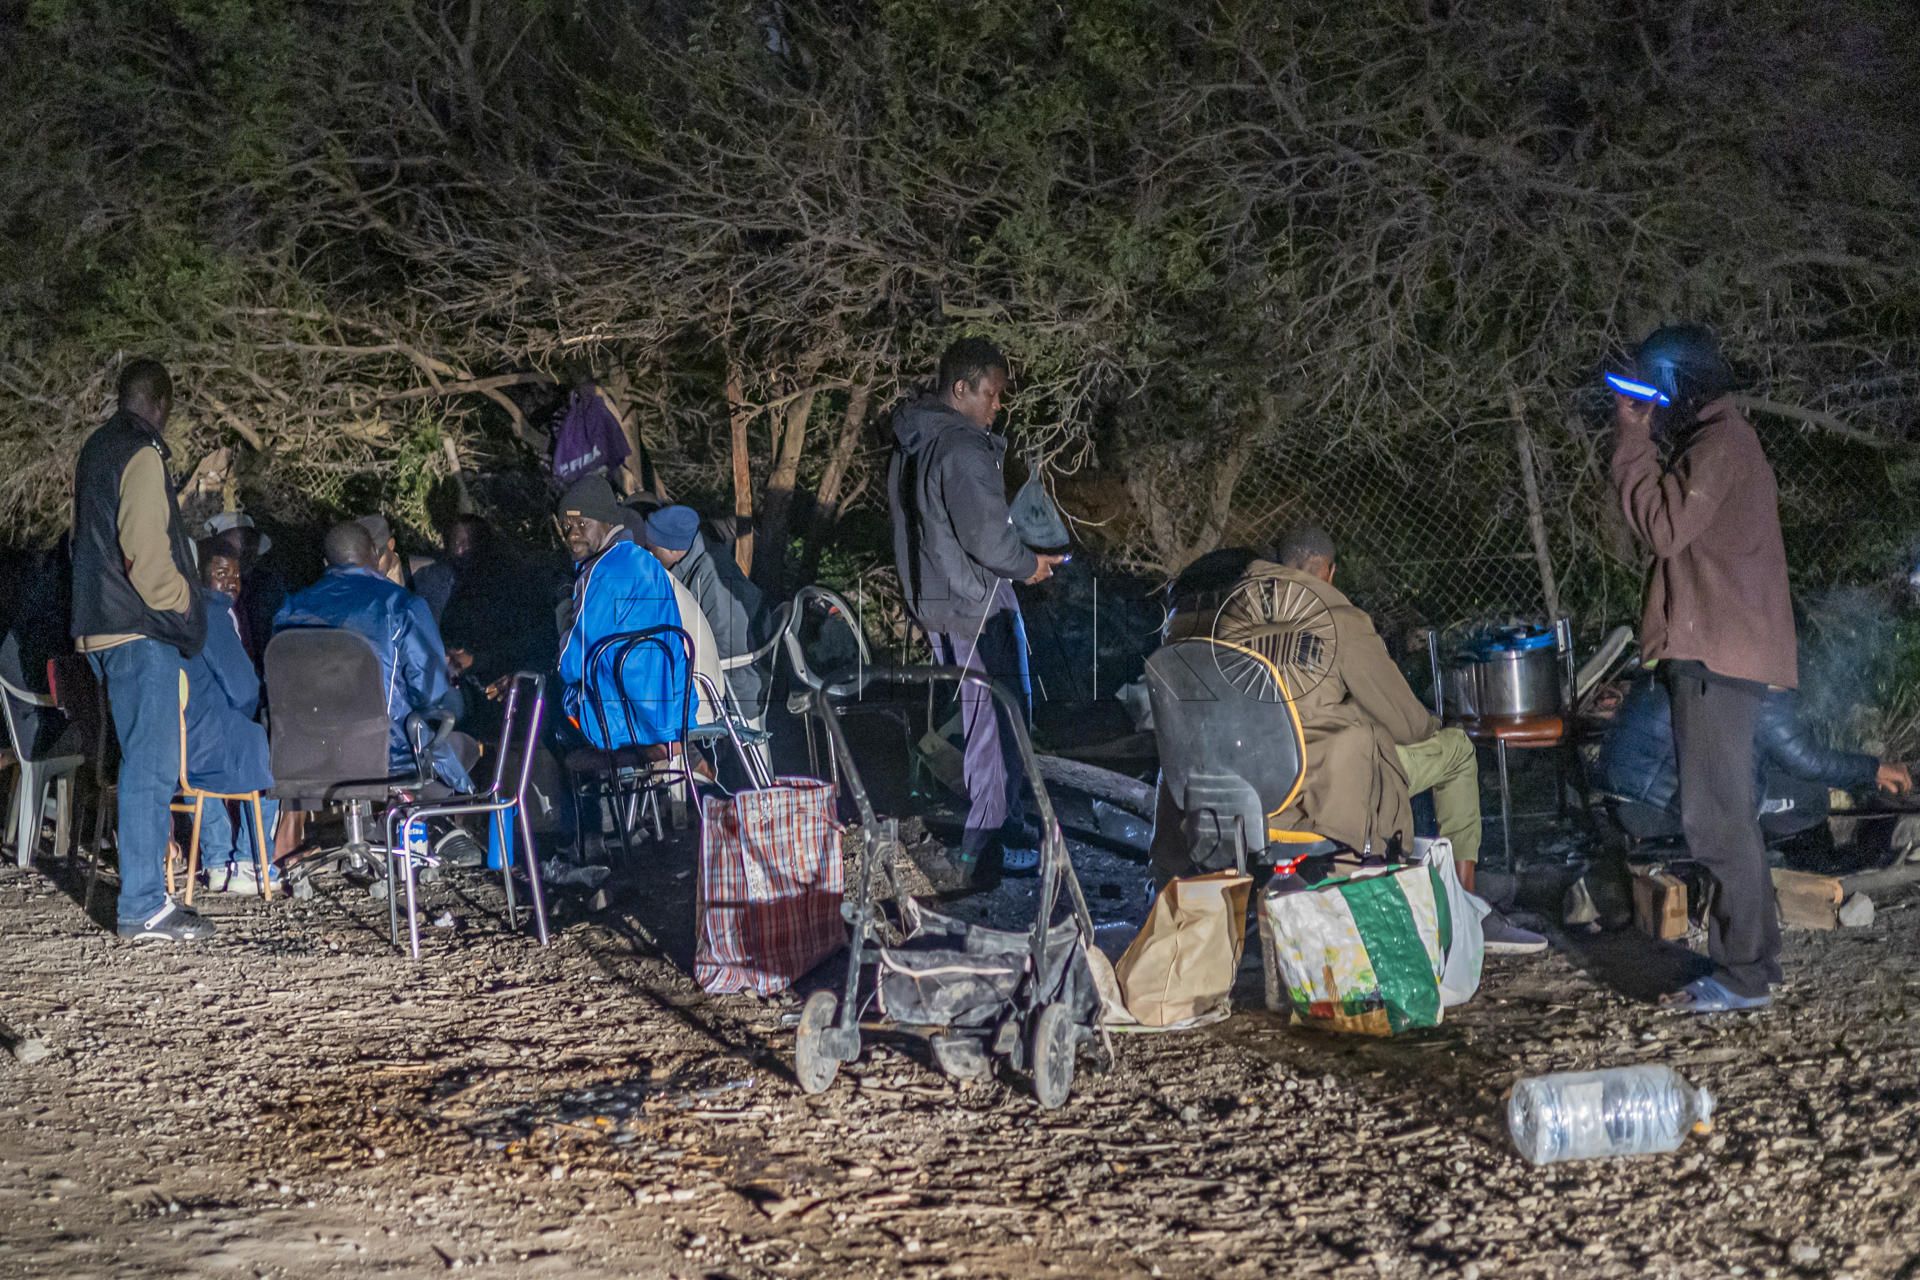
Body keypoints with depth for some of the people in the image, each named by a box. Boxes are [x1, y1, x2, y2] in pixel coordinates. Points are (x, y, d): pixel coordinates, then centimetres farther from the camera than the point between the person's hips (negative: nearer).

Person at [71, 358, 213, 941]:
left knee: (144, 765, 14)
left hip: (104, 628, 10)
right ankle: (144, 906, -7)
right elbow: (146, 553, -20)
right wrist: (183, 606, -6)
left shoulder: (94, 451, 17)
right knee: (150, 767, -8)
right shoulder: (142, 455, -12)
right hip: (140, 631, -10)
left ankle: (145, 895, 18)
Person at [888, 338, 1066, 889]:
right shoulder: (964, 450, -22)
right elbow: (988, 537, -24)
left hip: (930, 600, 10)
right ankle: (976, 852, 1)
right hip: (978, 606, -10)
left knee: (970, 717, 17)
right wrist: (1029, 565, -5)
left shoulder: (908, 446, 9)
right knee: (1000, 720, -1)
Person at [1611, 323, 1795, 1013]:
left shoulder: (1720, 444, -13)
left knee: (1716, 818, -10)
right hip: (1717, 652, 11)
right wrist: (1641, 441, 12)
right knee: (1725, 814, 15)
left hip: (1717, 655, -11)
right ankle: (1746, 962, 21)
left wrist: (1633, 440, -12)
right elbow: (1672, 528, 18)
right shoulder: (1715, 441, 20)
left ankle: (1744, 975, -8)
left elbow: (1663, 529, -19)